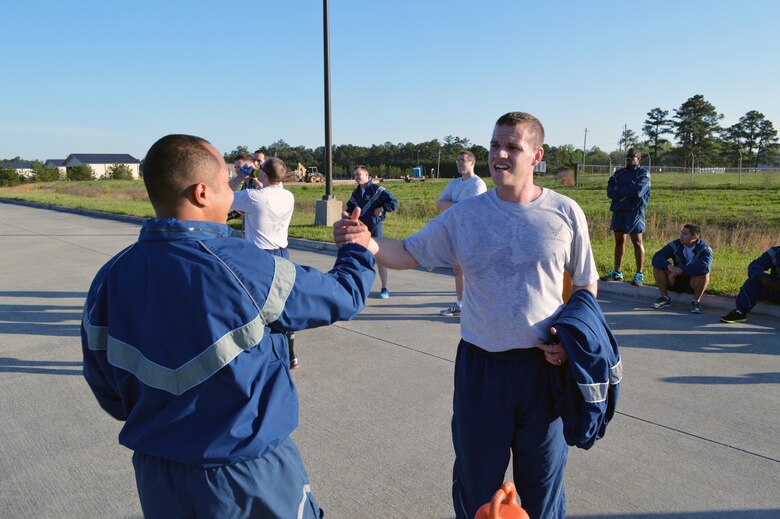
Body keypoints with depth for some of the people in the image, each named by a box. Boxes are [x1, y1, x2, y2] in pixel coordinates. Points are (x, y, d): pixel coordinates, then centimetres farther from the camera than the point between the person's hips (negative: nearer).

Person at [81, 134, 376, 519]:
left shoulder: (112, 277, -10)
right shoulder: (245, 269, -25)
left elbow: (103, 380, 1)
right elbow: (343, 296, -11)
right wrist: (358, 250, 9)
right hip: (249, 474, -4)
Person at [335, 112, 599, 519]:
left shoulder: (565, 213, -4)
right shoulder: (463, 216, -3)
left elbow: (586, 285, 6)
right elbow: (407, 254, -2)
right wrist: (366, 243, -23)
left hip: (545, 365, 0)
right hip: (480, 364, 0)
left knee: (542, 480, 18)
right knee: (476, 477, 16)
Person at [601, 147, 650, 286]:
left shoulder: (643, 173, -2)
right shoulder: (619, 173, 14)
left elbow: (638, 191, -17)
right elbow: (610, 192, 3)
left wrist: (620, 191, -5)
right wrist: (628, 193, -11)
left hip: (635, 211, -6)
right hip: (618, 210, 6)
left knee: (637, 242, -3)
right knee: (619, 241, 10)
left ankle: (639, 275, 0)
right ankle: (617, 273, 17)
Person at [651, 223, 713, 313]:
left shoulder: (704, 249, -17)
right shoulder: (675, 245, -10)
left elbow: (704, 267, -38)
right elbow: (656, 258, -22)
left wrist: (681, 270, -40)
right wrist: (669, 266, -42)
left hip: (694, 283, -3)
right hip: (676, 281, 3)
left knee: (704, 274, -34)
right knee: (657, 267, -19)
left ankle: (696, 301, -12)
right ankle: (664, 298, -4)